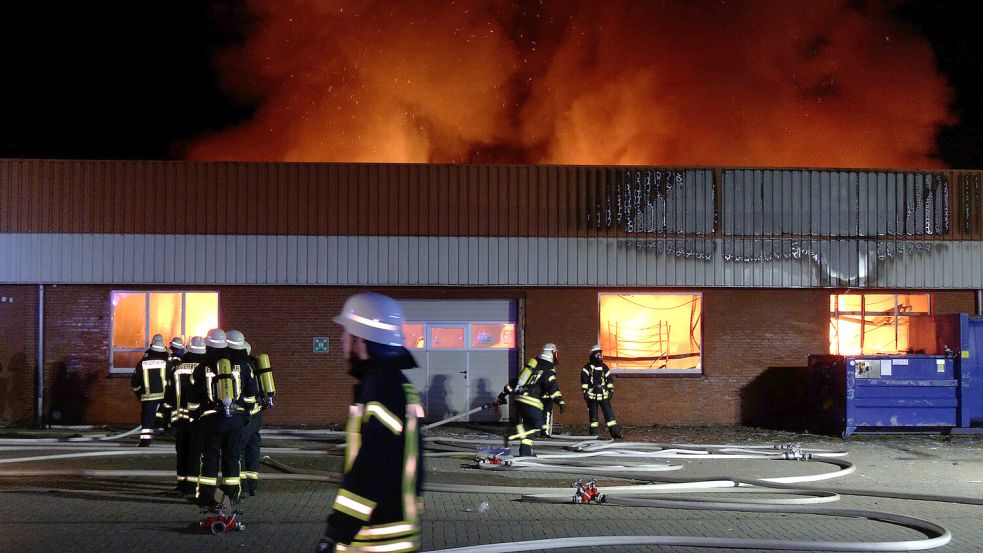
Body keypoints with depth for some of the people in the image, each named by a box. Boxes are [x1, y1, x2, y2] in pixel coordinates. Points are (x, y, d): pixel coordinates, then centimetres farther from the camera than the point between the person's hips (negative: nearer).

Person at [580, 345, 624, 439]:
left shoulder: (604, 367, 11)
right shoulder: (587, 368, 0)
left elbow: (609, 379, 17)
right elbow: (584, 381, -3)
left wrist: (611, 390, 10)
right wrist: (585, 392, -9)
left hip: (603, 395, 3)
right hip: (592, 395, -2)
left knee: (609, 413, -3)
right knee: (593, 415, 3)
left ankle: (615, 432, -4)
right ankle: (594, 433, 10)